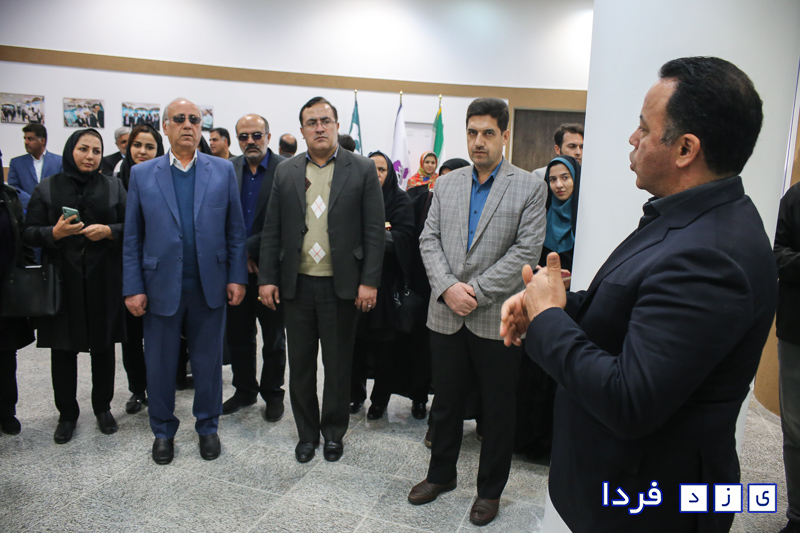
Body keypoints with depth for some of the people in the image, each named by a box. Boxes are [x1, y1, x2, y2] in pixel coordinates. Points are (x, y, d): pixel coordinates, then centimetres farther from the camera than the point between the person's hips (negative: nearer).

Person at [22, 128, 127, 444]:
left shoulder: (113, 186, 6)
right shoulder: (47, 188, 5)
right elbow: (29, 233, 2)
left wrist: (108, 231, -15)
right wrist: (55, 232, -17)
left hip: (103, 280, 0)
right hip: (62, 280, 0)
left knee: (103, 346, 8)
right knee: (63, 349, 6)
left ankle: (102, 407, 26)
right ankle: (67, 414, 22)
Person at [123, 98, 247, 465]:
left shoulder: (223, 171, 2)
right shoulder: (142, 174, 3)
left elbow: (235, 230, 2)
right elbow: (132, 238, 3)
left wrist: (237, 277, -3)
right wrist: (133, 288, -2)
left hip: (209, 285, 0)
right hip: (160, 286, 0)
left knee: (208, 362, 12)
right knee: (160, 364, 12)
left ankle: (208, 427, 32)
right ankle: (163, 431, 32)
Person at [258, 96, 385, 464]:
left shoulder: (362, 170, -1)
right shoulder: (286, 172, 7)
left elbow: (374, 230, -4)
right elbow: (272, 230, 7)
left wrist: (369, 281, -10)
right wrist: (267, 278, 1)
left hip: (341, 286, -2)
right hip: (297, 284, 3)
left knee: (338, 365, 10)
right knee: (300, 364, 12)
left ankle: (334, 432, 30)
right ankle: (306, 433, 31)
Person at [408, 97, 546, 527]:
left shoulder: (529, 188, -3)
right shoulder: (446, 185, 9)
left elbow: (526, 250, -10)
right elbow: (429, 240, 4)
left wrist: (476, 291, -16)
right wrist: (448, 287, -12)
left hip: (496, 319, -3)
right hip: (446, 316, 3)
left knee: (498, 411, 11)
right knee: (446, 403, 17)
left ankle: (490, 489, 31)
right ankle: (441, 474, 38)